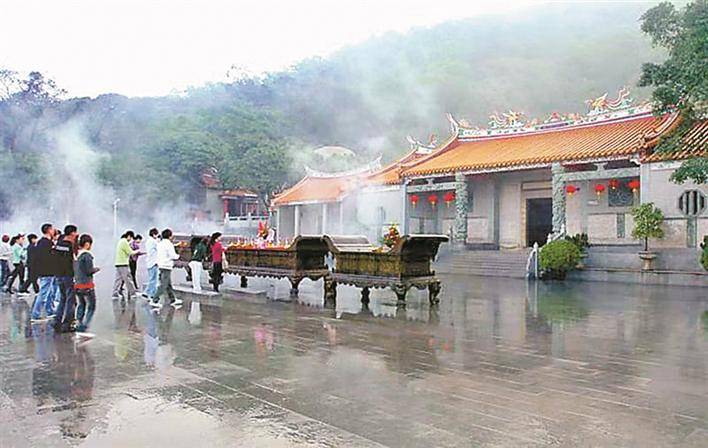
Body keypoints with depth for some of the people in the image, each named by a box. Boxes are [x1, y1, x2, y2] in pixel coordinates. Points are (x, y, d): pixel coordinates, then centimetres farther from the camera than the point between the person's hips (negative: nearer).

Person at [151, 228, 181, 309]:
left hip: (161, 265, 9)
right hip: (166, 266, -9)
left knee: (169, 284, 16)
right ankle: (154, 300, -10)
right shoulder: (169, 244, -13)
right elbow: (173, 256, -16)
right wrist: (178, 256, 5)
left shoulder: (160, 243, 11)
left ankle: (173, 300, 24)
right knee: (163, 285, -6)